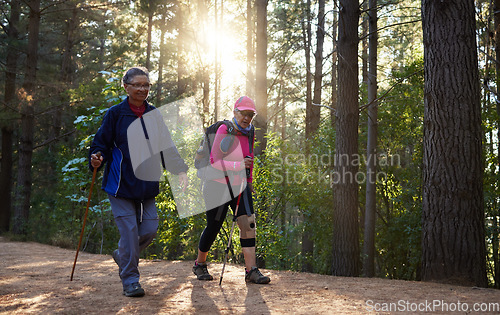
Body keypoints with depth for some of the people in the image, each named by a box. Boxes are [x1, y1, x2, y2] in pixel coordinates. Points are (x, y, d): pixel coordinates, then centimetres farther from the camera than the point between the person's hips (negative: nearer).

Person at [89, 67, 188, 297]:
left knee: (150, 229, 3)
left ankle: (123, 256, 32)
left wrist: (180, 170, 3)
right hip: (121, 183, -4)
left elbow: (166, 147, 14)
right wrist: (97, 159, -23)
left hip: (146, 184, 4)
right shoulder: (115, 113, -3)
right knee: (129, 230, -6)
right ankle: (130, 280, 10)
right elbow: (101, 144, -2)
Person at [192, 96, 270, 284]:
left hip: (240, 186, 5)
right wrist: (238, 165, -28)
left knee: (248, 224, -9)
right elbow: (214, 161, -19)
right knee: (213, 227, 4)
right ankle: (200, 264, 27)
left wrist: (249, 181, 23)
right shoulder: (224, 131, -15)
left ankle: (251, 270, -8)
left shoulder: (249, 132, 5)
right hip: (218, 186, -5)